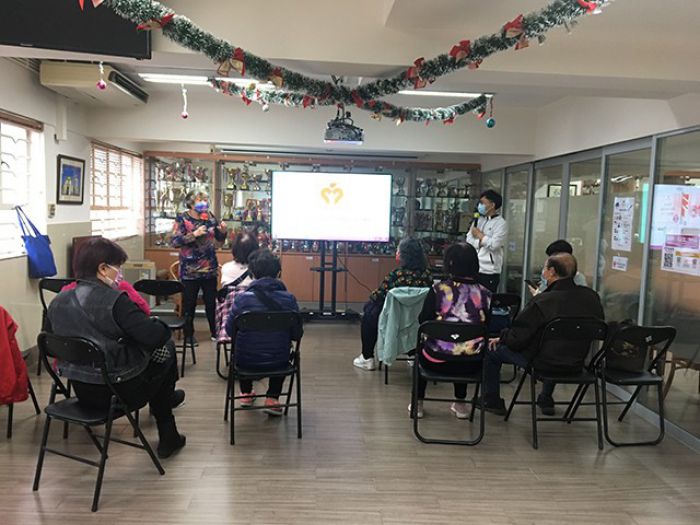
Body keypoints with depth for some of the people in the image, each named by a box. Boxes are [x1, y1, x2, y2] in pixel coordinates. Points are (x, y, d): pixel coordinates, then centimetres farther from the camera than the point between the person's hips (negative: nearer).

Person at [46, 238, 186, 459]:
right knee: (166, 349, 15)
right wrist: (160, 325, -3)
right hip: (119, 393, -8)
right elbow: (155, 335, -25)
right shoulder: (115, 301, -22)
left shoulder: (57, 302, 1)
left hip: (81, 392, 8)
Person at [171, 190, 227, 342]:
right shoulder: (182, 219, -6)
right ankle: (188, 334, 20)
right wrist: (194, 234, -25)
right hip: (190, 271, -3)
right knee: (189, 303, 6)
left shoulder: (209, 218, 5)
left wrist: (223, 231, -8)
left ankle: (215, 331, 25)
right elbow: (175, 242, -16)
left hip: (210, 269, 4)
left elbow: (219, 239, 13)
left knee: (211, 301, 12)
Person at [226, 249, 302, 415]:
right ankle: (272, 399, 23)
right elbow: (297, 335, -5)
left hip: (247, 362, 0)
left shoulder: (242, 298, -14)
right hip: (278, 362, 0)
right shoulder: (289, 299, -12)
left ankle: (246, 393, 44)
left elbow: (230, 331, -3)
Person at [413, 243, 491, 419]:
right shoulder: (485, 294, -5)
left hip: (439, 361, -2)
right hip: (472, 364, 2)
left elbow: (423, 320, -2)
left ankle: (418, 404, 36)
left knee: (421, 351, 33)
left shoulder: (439, 289, -11)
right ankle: (460, 404, 40)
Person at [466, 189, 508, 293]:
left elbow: (494, 245, -16)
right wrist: (482, 241, -11)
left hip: (489, 272, -6)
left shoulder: (501, 223, -5)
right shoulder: (478, 220, 14)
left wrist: (479, 235, -4)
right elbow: (468, 240, 5)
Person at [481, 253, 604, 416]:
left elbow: (516, 339, -20)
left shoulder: (542, 302, -25)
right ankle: (546, 401, 45)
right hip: (576, 366, 6)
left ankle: (492, 402, 25)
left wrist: (501, 338, 2)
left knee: (492, 349, 12)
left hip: (542, 363, -6)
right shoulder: (591, 297, -9)